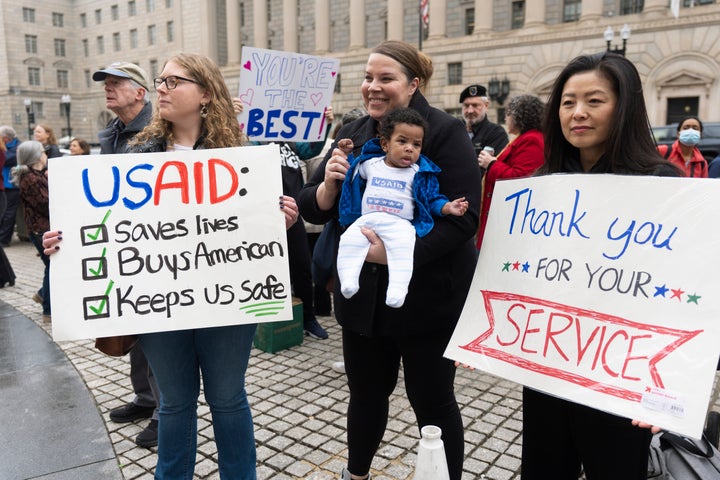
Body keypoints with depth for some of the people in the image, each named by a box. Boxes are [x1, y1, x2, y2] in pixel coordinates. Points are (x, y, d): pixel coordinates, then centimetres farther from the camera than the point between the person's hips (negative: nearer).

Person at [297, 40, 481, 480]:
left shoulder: (445, 133, -10)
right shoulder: (353, 135, 7)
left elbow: (463, 218, -18)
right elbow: (313, 209, 6)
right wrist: (329, 184, -15)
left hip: (427, 295, -5)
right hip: (363, 294, 5)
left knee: (432, 400, 10)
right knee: (366, 393, 19)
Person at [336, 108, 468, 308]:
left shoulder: (420, 173, 9)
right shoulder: (369, 164, 16)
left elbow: (433, 200, 9)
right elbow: (351, 173, 33)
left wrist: (447, 207, -9)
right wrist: (346, 154, 22)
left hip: (400, 223, -3)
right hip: (365, 219, 3)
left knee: (402, 246, -32)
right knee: (349, 240, -22)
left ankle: (397, 289, -38)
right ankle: (348, 281, -21)